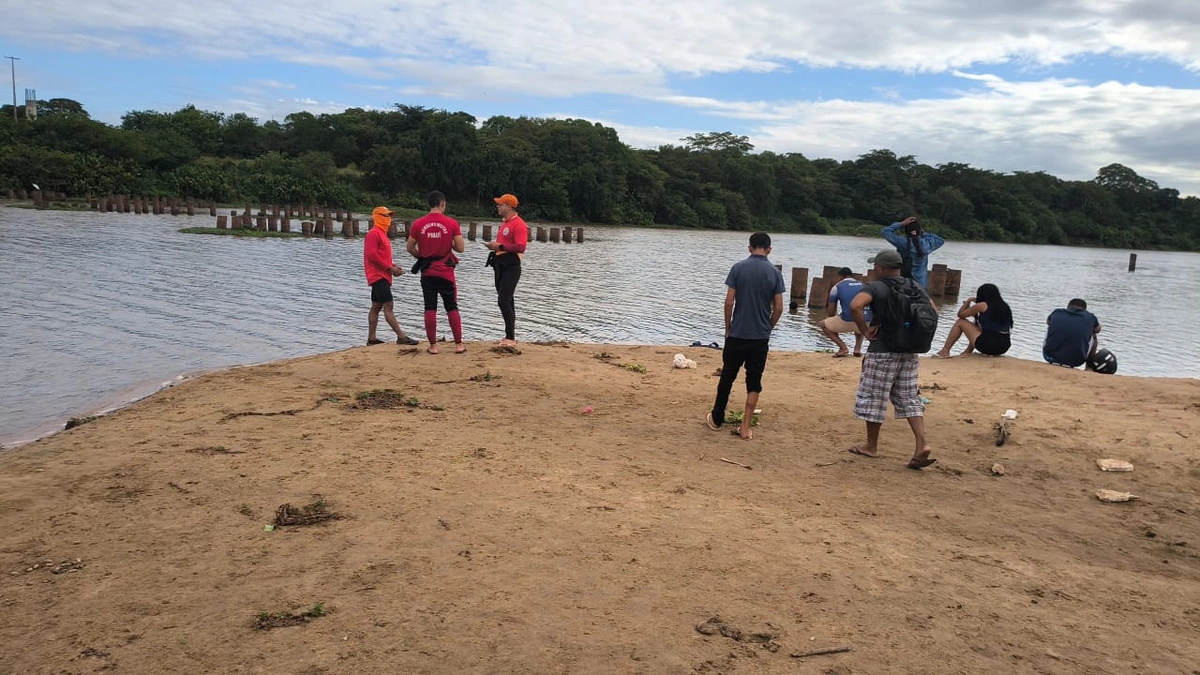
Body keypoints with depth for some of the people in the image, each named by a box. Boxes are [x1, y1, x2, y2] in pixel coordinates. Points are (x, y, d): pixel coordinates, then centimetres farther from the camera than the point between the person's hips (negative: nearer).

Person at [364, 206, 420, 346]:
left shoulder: (381, 233, 20)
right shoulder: (374, 234, -11)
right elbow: (371, 255, -20)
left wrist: (393, 266, 9)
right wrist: (389, 268, -18)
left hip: (382, 276, 10)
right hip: (378, 276, -10)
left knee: (376, 307, 10)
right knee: (388, 306, -12)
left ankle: (371, 338, 12)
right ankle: (401, 337, -16)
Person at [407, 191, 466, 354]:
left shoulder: (418, 224, -2)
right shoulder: (452, 223, -8)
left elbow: (410, 248, 2)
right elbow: (460, 248, -8)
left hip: (427, 273, 1)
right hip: (446, 272, -1)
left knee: (430, 309, 6)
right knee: (452, 308, 7)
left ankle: (433, 346, 8)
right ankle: (458, 344, 9)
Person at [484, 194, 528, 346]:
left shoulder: (519, 224, -13)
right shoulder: (504, 222, 17)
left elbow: (521, 247, -22)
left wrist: (500, 246, -20)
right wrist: (494, 246, 8)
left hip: (511, 267, -10)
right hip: (500, 265, 10)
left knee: (504, 301, -14)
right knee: (507, 302, 12)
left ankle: (511, 337, -8)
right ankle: (509, 337, 18)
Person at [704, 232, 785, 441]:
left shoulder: (738, 268, -6)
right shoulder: (775, 273, -2)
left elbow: (729, 302, -8)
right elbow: (779, 308, -3)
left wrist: (728, 328, 5)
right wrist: (768, 328, 13)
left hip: (737, 334, -1)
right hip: (761, 337, 1)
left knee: (727, 377, 13)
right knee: (754, 382, 8)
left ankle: (716, 419, 26)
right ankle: (746, 428, 8)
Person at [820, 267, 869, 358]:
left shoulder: (837, 287, 9)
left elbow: (830, 312, 11)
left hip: (848, 321, -5)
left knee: (824, 325, 22)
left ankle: (843, 347, 4)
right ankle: (858, 348, 18)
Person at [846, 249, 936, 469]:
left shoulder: (876, 287, -11)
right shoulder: (915, 287, 8)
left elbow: (855, 305, -29)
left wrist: (865, 330, -17)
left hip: (882, 352, -6)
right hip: (909, 352, 6)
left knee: (874, 399, 7)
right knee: (909, 398, 12)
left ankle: (871, 446, 18)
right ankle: (921, 444, 0)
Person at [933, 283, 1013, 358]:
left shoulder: (982, 306, -6)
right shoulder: (1005, 307, 13)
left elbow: (961, 315, 5)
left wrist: (969, 301, 21)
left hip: (988, 345, -7)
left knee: (960, 322, 9)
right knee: (976, 325, 32)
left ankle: (945, 351, 10)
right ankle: (968, 352, 36)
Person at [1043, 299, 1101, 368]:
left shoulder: (1056, 313, 6)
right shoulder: (1089, 317, 3)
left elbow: (1048, 321, 31)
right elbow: (1097, 329, 28)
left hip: (1050, 357, 1)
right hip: (1075, 362, -1)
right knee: (1092, 336, 23)